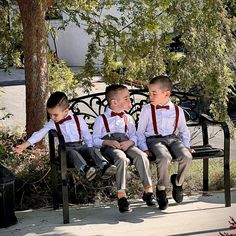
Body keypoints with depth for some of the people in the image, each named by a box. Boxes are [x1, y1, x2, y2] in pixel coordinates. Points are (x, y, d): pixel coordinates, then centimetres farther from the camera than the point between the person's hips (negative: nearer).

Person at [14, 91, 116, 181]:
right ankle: (85, 169, -60)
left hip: (81, 146, 1)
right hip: (66, 149, -1)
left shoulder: (78, 120, 6)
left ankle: (105, 167, -52)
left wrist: (90, 150, -3)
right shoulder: (52, 124, 5)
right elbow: (39, 134, -2)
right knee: (73, 153, -35)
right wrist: (24, 145, -12)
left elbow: (87, 137, 10)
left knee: (92, 150, -29)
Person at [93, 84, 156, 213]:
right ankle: (121, 195, -39)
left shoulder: (128, 118, 23)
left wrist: (130, 142, -5)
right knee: (122, 159, -37)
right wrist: (108, 142, -12)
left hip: (126, 144, 4)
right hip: (109, 146, -4)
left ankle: (148, 190, -24)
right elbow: (95, 140, 6)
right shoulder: (102, 119, 9)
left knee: (141, 156, -28)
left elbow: (134, 136, 19)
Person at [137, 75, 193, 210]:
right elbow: (140, 132, 8)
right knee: (164, 157, -35)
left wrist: (186, 145, 9)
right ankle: (161, 190, -12)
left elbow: (184, 130, 24)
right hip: (154, 139, -3)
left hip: (173, 138, 3)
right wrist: (144, 148, -5)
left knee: (187, 157, -27)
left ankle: (178, 182, 4)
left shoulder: (177, 110, 11)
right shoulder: (147, 110, 5)